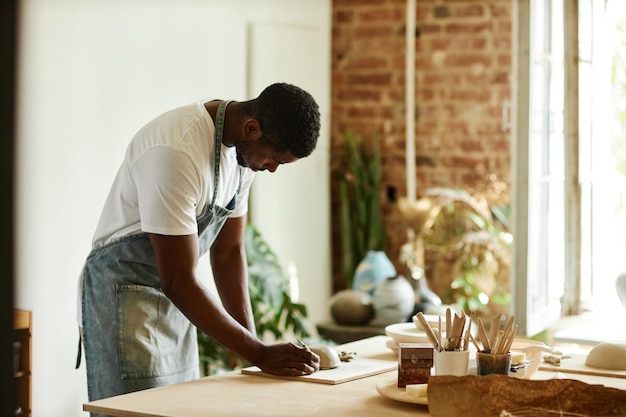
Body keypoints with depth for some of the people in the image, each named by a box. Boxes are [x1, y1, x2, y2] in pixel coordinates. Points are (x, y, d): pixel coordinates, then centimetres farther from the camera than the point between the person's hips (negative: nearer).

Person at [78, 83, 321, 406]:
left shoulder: (247, 148, -3)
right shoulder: (176, 151, -29)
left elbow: (228, 250, 5)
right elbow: (177, 281, -28)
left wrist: (253, 342, -2)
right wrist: (258, 353, -25)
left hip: (173, 297, 8)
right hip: (125, 294, -8)